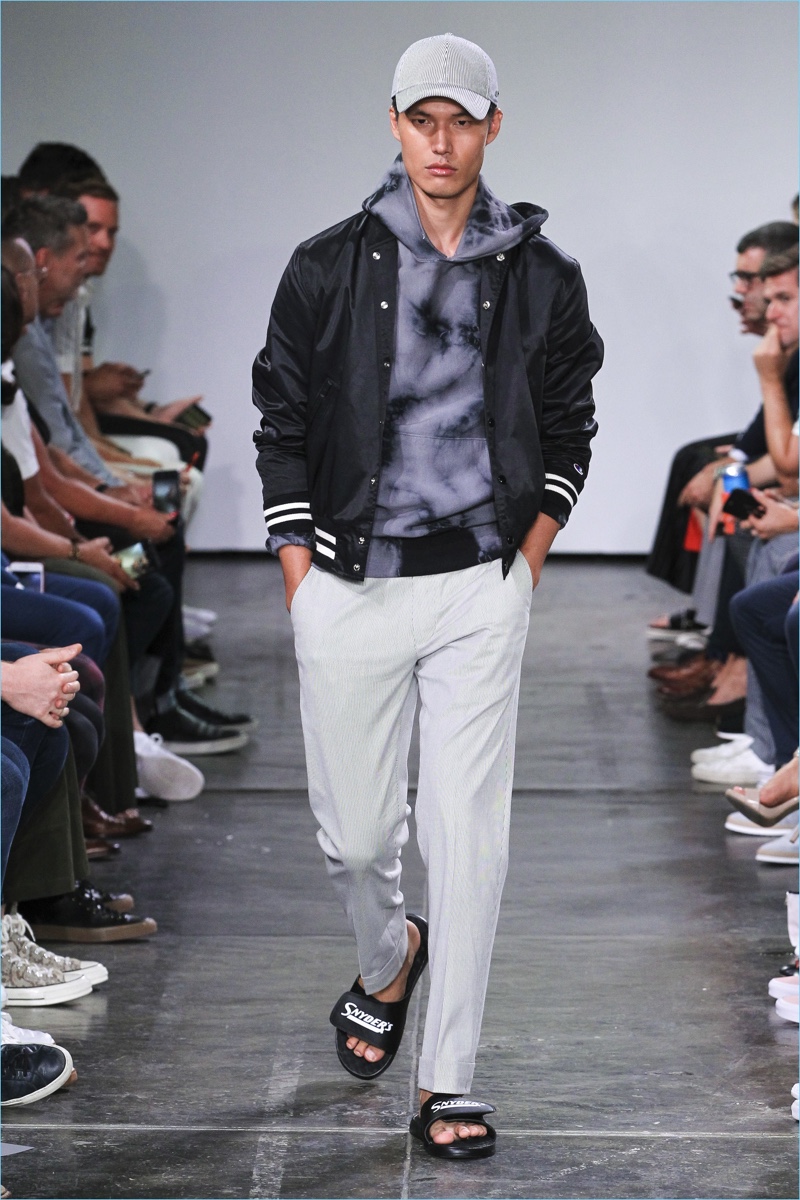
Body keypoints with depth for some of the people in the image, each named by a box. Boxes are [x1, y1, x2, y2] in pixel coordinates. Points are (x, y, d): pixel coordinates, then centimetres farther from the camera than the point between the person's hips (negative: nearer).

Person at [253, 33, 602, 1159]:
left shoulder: (541, 275, 4)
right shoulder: (330, 266, 0)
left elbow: (568, 427, 15)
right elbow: (282, 422, 5)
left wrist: (526, 559, 5)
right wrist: (301, 578, 1)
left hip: (482, 589, 0)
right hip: (348, 589, 0)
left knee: (470, 835, -3)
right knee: (356, 836, 6)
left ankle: (446, 1086, 5)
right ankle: (389, 960, 41)